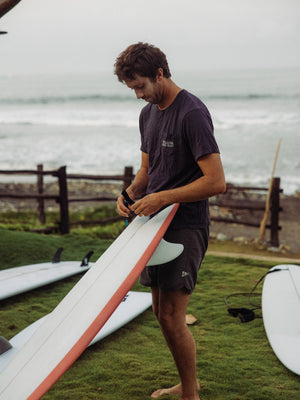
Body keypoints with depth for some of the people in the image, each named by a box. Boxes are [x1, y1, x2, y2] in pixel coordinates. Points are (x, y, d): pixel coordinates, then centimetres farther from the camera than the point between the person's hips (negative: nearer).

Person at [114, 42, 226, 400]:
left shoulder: (192, 113, -15)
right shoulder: (148, 113, 13)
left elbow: (216, 182, -20)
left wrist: (163, 198, -21)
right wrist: (131, 192, 2)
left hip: (186, 226, -9)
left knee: (171, 317, -9)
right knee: (161, 313, 13)